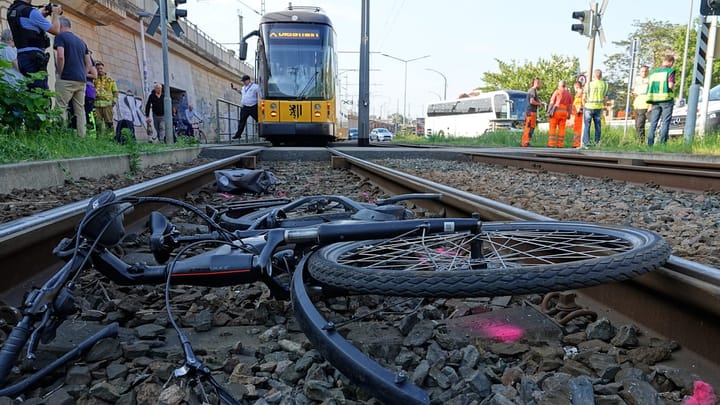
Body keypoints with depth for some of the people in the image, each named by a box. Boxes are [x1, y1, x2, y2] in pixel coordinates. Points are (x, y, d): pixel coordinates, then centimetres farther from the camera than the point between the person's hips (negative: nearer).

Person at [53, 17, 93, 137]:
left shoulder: (61, 36, 0)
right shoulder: (81, 41, 20)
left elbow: (60, 56, -14)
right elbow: (89, 64, 17)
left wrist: (60, 74, -4)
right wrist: (82, 75, 18)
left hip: (66, 79, -6)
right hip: (81, 80, 6)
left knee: (61, 108, -5)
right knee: (80, 110, 4)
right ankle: (82, 137, 1)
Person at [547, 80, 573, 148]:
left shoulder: (557, 92, 1)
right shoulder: (568, 94, 12)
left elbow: (551, 102, -4)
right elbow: (570, 105, 10)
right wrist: (569, 114, 14)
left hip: (556, 111, -4)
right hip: (564, 112, 4)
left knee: (553, 128, -1)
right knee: (562, 128, 7)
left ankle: (551, 144, -5)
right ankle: (560, 144, 6)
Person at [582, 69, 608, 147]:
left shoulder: (589, 84, -6)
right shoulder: (604, 84, 2)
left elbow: (584, 97, -3)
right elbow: (606, 98, 5)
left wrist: (584, 105, 14)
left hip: (589, 107, -2)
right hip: (599, 108, 2)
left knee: (587, 125, 1)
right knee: (598, 126, 10)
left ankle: (586, 143, -4)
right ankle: (597, 143, 11)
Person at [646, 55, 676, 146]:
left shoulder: (653, 72, 14)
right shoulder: (670, 71, -2)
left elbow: (649, 88, 13)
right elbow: (670, 85, -15)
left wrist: (650, 105, 17)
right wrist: (673, 88, 11)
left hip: (655, 100, 5)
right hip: (666, 99, -4)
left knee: (653, 123, 5)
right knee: (665, 122, -2)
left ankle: (650, 144, 1)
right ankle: (662, 143, -6)